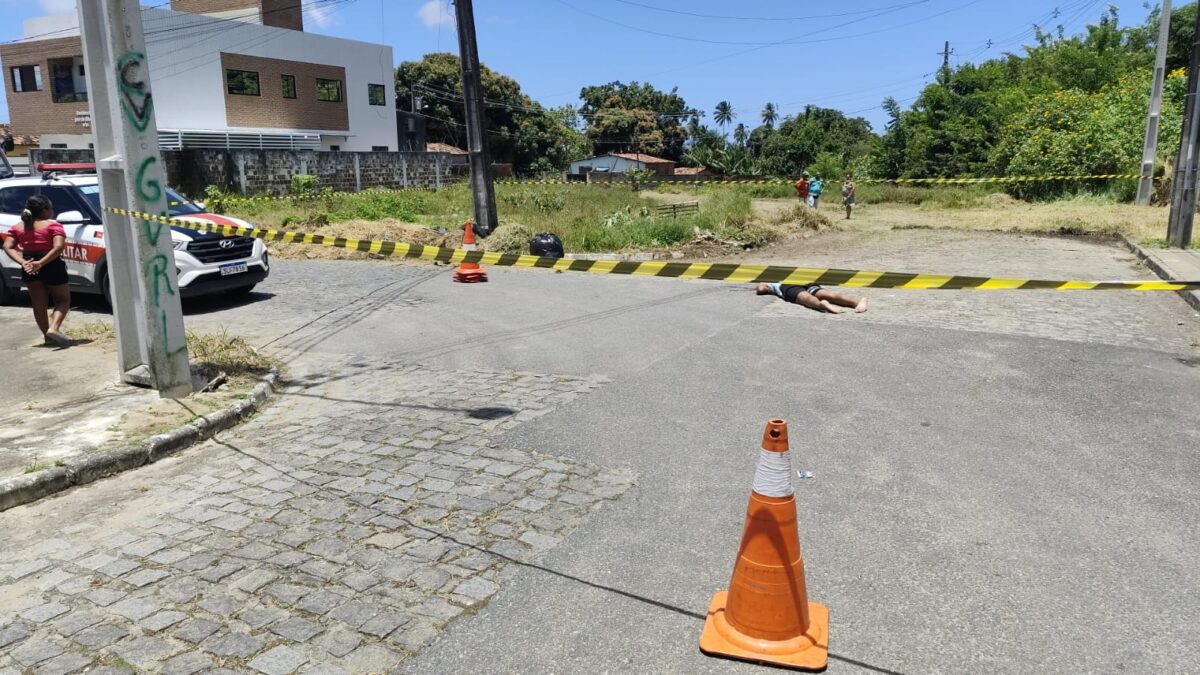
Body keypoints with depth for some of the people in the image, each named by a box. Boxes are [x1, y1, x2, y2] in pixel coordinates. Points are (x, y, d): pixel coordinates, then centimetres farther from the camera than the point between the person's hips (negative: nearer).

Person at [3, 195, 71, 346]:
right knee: (63, 299, 8)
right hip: (52, 266, -5)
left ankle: (47, 335, 16)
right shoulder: (53, 225, -8)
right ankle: (54, 328, -15)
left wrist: (22, 262, -15)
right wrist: (41, 263, -25)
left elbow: (8, 246, -4)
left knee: (39, 304, 13)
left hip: (29, 270, 5)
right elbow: (58, 247, -23)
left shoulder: (17, 227, 8)